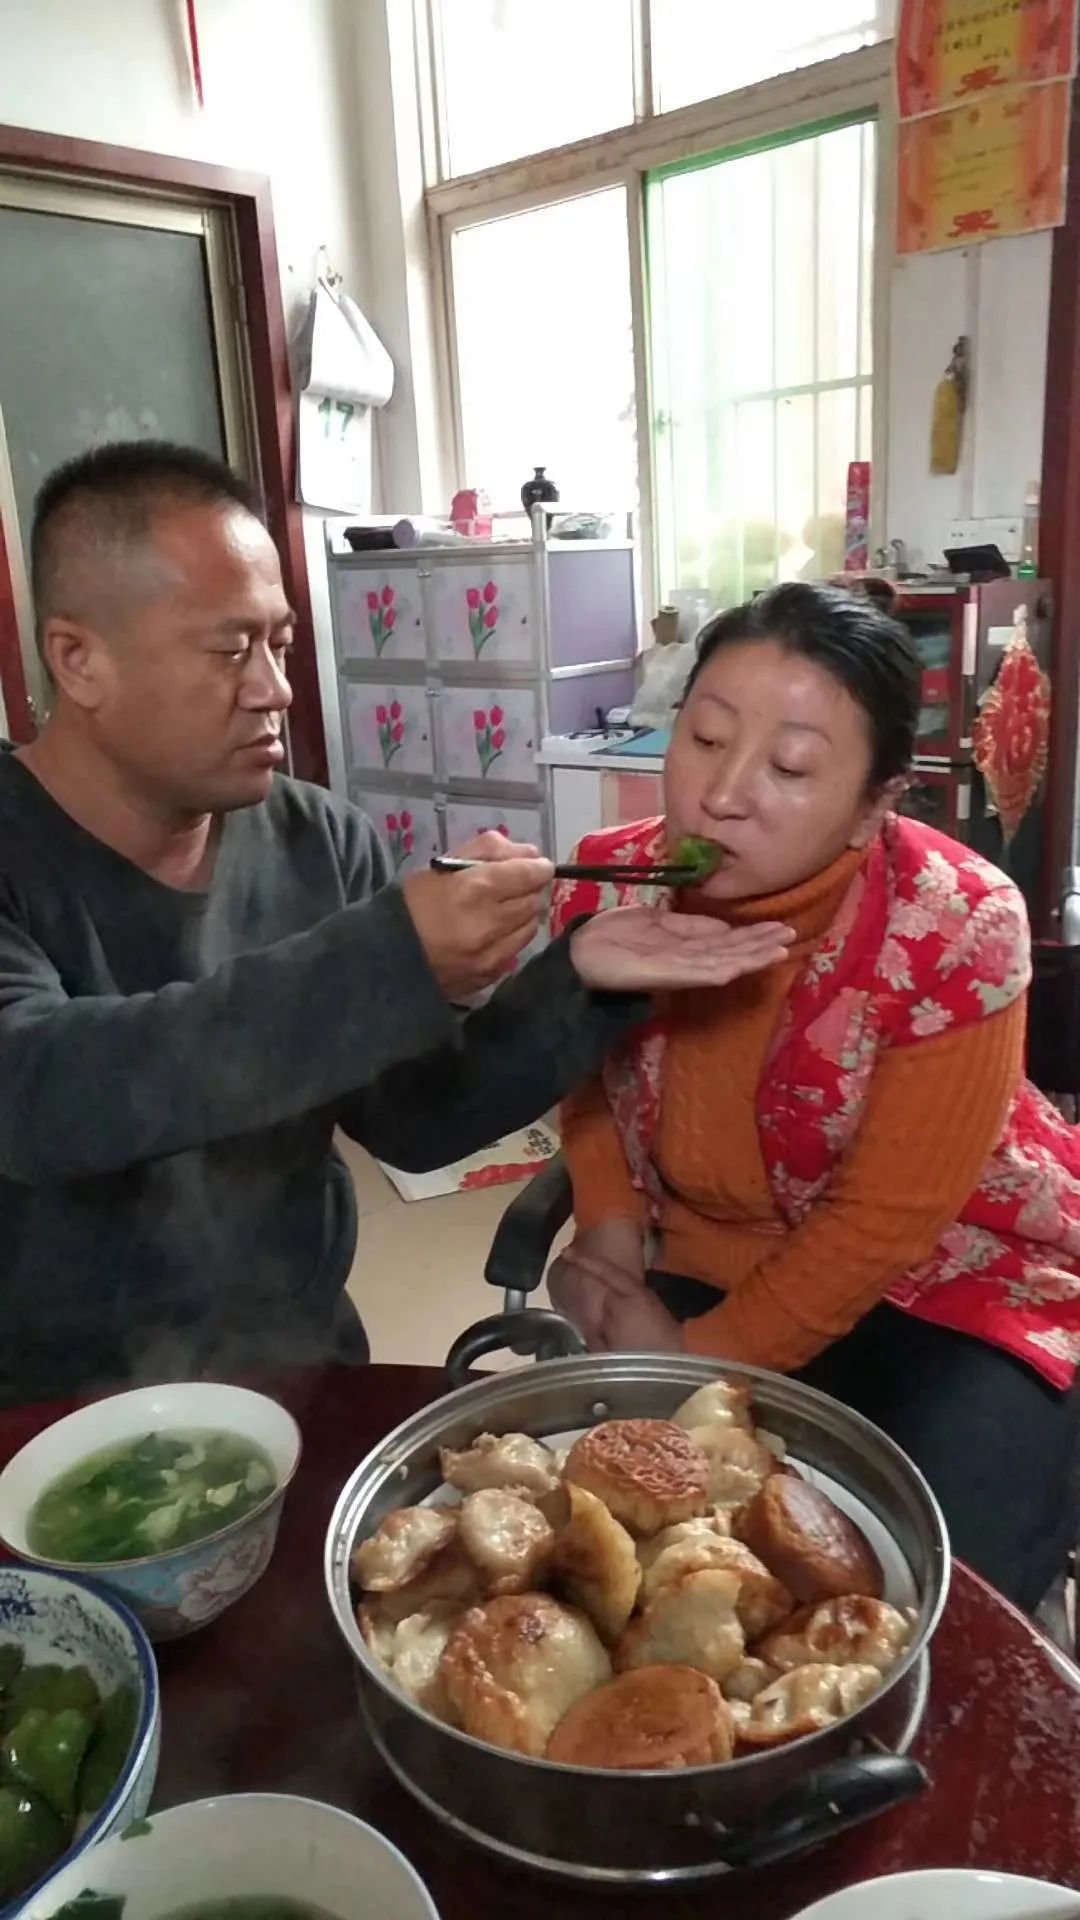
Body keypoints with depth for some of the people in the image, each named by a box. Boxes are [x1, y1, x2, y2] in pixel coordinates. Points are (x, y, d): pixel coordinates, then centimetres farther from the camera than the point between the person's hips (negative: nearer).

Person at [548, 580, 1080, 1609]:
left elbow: (884, 1223, -21)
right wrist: (609, 1226, -11)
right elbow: (586, 1082, 6)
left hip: (958, 1288, -3)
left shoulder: (956, 927, -27)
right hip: (711, 1268, 4)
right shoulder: (613, 883, -14)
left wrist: (699, 1362, -17)